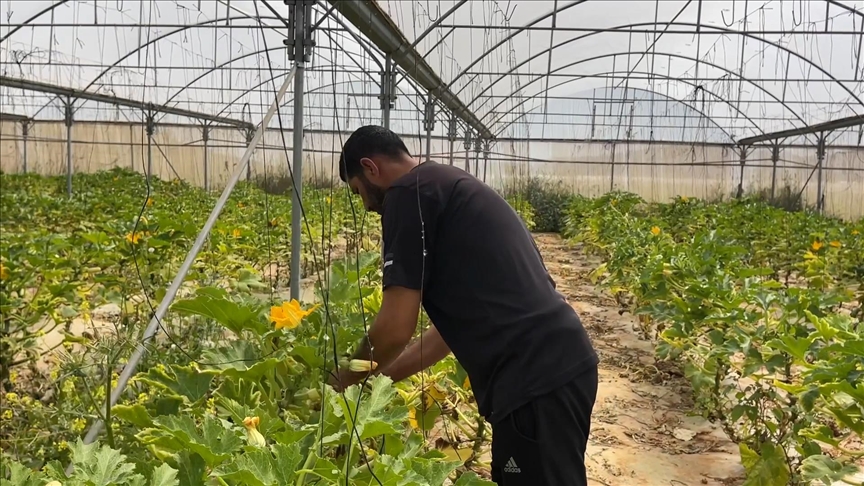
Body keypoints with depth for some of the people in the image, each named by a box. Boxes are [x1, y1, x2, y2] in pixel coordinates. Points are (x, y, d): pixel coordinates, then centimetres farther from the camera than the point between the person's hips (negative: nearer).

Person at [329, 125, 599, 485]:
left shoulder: (408, 193, -7)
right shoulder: (450, 188, 22)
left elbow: (396, 327, -11)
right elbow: (457, 323, 24)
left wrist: (347, 379, 9)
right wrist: (376, 378, 27)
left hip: (537, 378, -10)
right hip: (561, 364, 10)